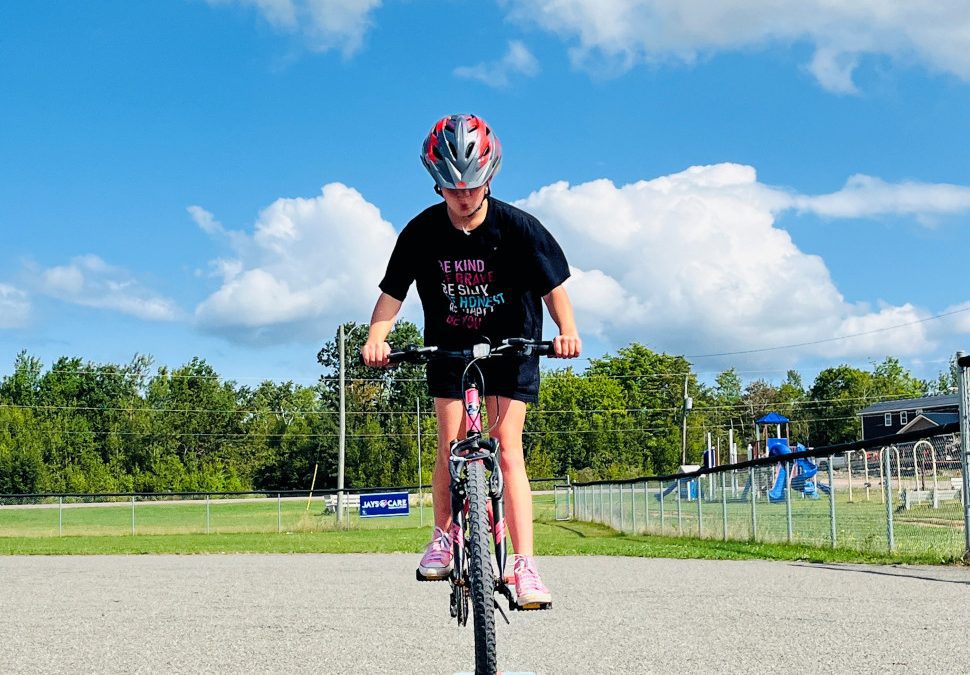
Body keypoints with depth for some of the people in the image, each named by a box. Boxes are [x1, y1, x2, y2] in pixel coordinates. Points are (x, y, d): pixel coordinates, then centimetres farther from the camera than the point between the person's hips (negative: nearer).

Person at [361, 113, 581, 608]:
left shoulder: (516, 227, -17)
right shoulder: (422, 232, -13)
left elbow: (553, 285, -14)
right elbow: (392, 292, -11)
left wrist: (567, 330, -33)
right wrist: (376, 338, -29)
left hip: (510, 345, -2)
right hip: (449, 346, 2)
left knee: (507, 445, -12)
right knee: (451, 443, -8)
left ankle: (524, 563, -15)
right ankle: (444, 535, 14)